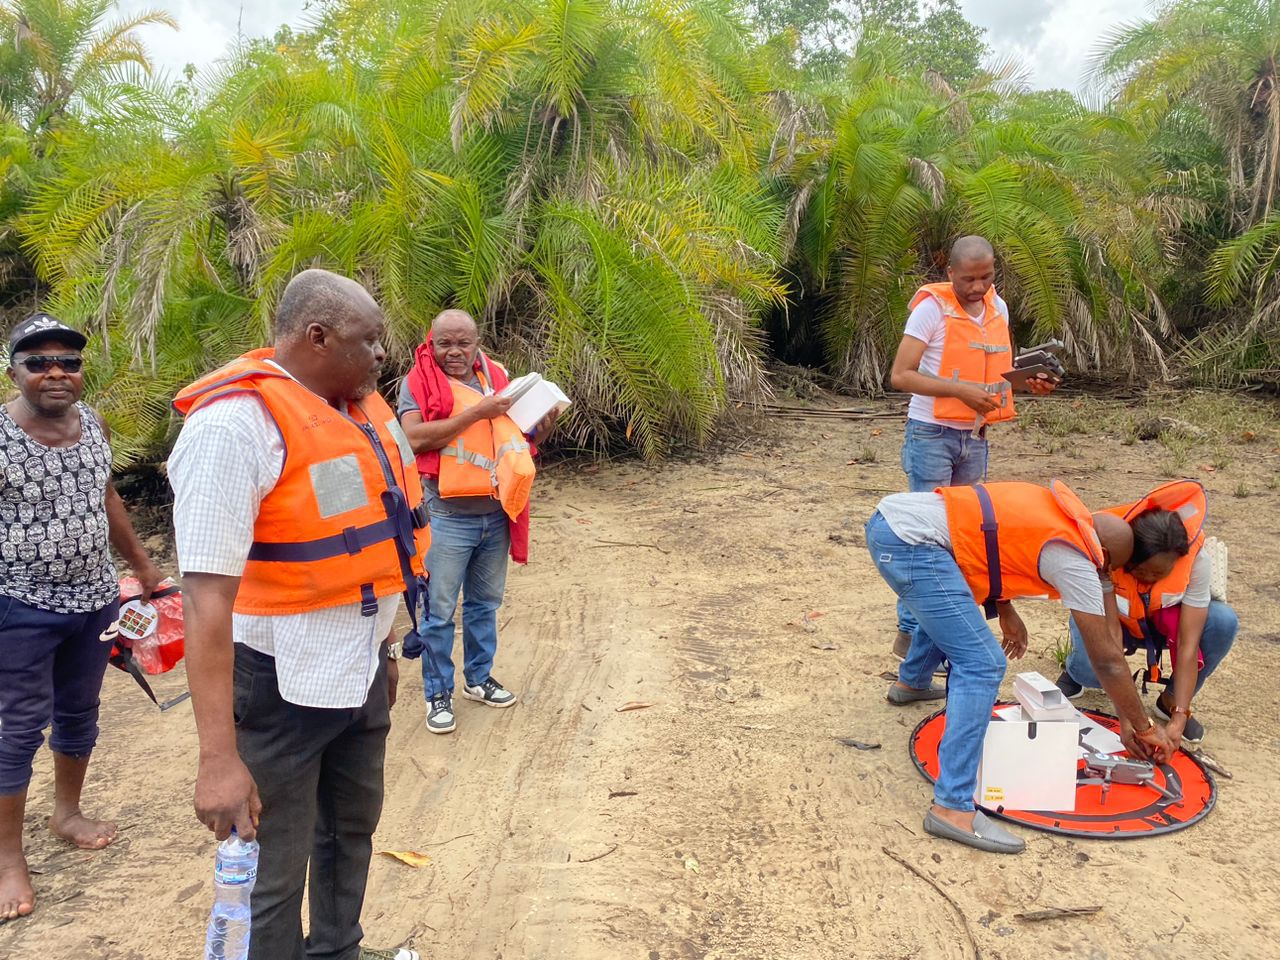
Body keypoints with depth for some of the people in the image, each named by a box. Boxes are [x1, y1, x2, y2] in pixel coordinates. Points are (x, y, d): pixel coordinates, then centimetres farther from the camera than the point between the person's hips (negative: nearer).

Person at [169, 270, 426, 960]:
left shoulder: (359, 408, 4)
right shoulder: (237, 422, -23)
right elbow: (208, 595, -27)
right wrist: (218, 757, -28)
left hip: (362, 673, 9)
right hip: (283, 687, -8)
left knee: (352, 830, 25)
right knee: (271, 872, 7)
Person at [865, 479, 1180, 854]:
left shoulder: (1053, 509, 21)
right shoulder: (1075, 559, -1)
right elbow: (1106, 659, 4)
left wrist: (1005, 612, 30)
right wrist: (1144, 727, 16)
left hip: (887, 517, 10)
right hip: (911, 542, -10)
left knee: (948, 607, 37)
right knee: (982, 665, -10)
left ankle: (911, 683, 58)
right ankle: (952, 807, -12)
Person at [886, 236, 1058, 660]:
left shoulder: (998, 308, 9)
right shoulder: (932, 307, -12)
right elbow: (901, 375, -17)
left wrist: (1028, 380, 1)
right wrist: (961, 390, -23)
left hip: (975, 437, 7)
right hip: (933, 435, -7)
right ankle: (911, 631, 3)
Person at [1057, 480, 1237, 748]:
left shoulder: (1195, 559, -30)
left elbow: (1188, 645, -30)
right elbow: (1110, 635, -34)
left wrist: (1179, 718, -36)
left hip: (1160, 621, 2)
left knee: (1224, 621, -29)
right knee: (1092, 668, -36)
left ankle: (1171, 701, -5)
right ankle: (1074, 670, 6)